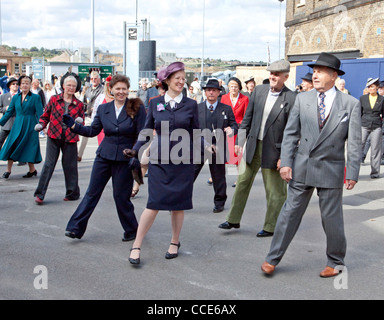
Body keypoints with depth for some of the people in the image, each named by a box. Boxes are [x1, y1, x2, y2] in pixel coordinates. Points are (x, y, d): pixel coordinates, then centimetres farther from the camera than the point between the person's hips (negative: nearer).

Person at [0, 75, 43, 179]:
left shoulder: (35, 97, -3)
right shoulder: (15, 97, 9)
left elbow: (40, 113, -6)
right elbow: (9, 112, 12)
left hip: (30, 127, -4)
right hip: (17, 126, 4)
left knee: (29, 148, 1)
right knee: (11, 146, -1)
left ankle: (32, 170, 15)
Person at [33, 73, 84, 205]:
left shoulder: (79, 104, 7)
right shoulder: (54, 99, 5)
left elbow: (81, 124, 13)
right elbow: (45, 116, 11)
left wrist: (80, 121, -10)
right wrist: (41, 125, -8)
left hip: (70, 138, 1)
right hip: (54, 136, -1)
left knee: (70, 166, 5)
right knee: (49, 164, -5)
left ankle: (72, 193, 20)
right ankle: (39, 194, 1)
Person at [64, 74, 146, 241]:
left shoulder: (137, 108, -7)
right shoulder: (103, 109, 5)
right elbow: (92, 131, 11)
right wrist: (73, 125, 0)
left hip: (125, 158, -3)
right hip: (104, 156, 4)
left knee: (121, 196, 3)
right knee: (92, 192, 6)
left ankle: (131, 230, 22)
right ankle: (76, 228, 12)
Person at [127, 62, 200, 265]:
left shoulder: (190, 105, 5)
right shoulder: (155, 103, 6)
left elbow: (195, 134, 7)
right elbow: (147, 131, 8)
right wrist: (136, 150, -5)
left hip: (182, 161, 1)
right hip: (159, 160, 0)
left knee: (178, 204, 6)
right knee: (154, 204, -6)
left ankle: (175, 242, 27)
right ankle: (136, 246, 6)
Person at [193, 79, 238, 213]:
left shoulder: (227, 109, 6)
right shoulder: (196, 108, 7)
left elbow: (234, 125, 7)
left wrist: (232, 130, -15)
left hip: (218, 148, 0)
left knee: (218, 178, 10)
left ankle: (219, 203, 26)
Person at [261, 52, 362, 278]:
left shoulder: (351, 104, -3)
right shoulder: (302, 99, 3)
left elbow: (355, 142, -3)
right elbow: (291, 133, 3)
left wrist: (352, 173, -7)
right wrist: (286, 163, -4)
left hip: (330, 170, -2)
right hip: (302, 168, 2)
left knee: (332, 219, 9)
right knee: (290, 213, 7)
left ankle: (336, 262, 29)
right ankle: (273, 259, 18)